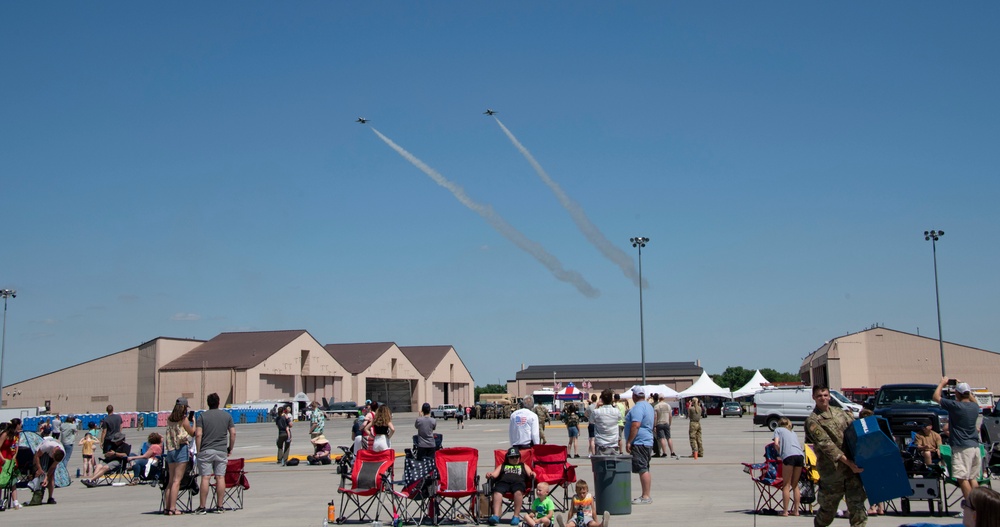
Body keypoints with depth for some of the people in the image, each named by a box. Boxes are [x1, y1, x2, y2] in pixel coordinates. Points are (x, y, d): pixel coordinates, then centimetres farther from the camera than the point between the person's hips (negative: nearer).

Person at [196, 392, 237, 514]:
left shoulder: (202, 416, 0)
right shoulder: (227, 416, 6)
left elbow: (198, 434, -7)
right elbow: (233, 433, 4)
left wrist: (198, 450, 1)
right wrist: (230, 448, 14)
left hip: (206, 450, -2)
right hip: (221, 451, 2)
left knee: (205, 478, -1)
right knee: (220, 478, 3)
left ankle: (202, 507, 1)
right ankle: (219, 506, 5)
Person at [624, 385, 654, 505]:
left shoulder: (638, 408, -16)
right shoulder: (649, 406, 16)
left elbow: (635, 425, -24)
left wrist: (628, 442, -21)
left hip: (639, 442, -11)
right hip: (647, 441, 11)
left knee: (642, 469, -9)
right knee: (645, 469, 13)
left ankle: (646, 496, -10)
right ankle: (646, 495, 17)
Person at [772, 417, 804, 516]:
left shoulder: (778, 430, 19)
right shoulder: (793, 432, 34)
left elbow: (776, 443, 3)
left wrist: (780, 454, 17)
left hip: (789, 456, -5)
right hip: (800, 455, 5)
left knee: (786, 485, 0)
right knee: (795, 485, 15)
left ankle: (785, 511, -1)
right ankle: (796, 510, 13)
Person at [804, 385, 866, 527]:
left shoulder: (839, 412, 12)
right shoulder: (812, 420, -7)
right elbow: (826, 444, -14)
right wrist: (848, 462, -19)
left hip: (852, 467, 4)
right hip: (832, 470, -4)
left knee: (857, 505, -4)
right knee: (828, 507, 10)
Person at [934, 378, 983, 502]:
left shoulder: (955, 406, -14)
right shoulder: (975, 406, 7)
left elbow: (935, 397, -5)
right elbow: (973, 400, 33)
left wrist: (942, 383, 9)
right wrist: (964, 386, 31)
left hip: (962, 447, -8)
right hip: (975, 446, 8)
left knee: (962, 478, -8)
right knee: (973, 478, 13)